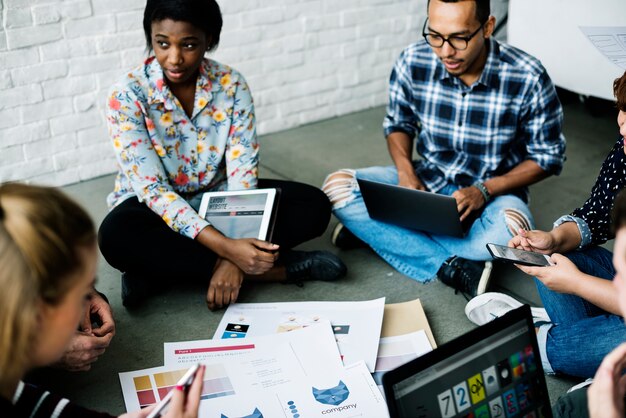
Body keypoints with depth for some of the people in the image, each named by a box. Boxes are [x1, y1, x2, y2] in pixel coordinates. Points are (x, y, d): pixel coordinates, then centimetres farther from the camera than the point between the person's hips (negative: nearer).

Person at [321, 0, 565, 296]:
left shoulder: (528, 78, -21)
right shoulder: (412, 63, -14)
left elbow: (548, 157, -9)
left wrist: (484, 190, -22)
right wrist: (406, 174, -15)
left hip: (494, 192, -3)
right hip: (426, 182, 3)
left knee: (511, 229, -38)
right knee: (337, 186, -20)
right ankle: (450, 267, -23)